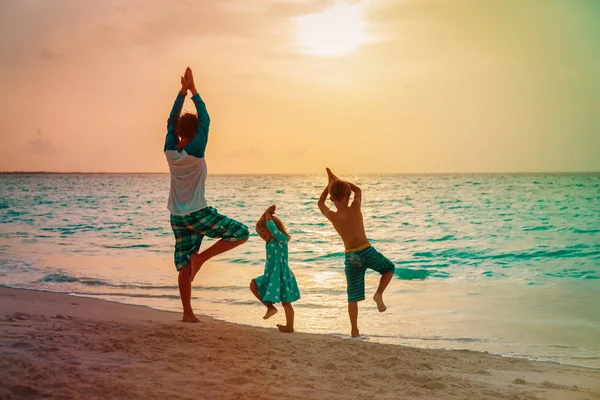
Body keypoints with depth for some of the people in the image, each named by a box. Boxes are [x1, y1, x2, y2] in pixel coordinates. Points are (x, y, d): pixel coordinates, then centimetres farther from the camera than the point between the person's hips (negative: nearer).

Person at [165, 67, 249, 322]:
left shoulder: (170, 151, -2)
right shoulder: (195, 151, -15)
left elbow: (172, 120, 8)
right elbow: (205, 120, -8)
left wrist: (182, 91, 7)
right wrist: (193, 91, -2)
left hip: (177, 217, 6)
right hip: (197, 214, -6)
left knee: (184, 266, 8)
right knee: (241, 233, 2)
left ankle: (187, 313, 8)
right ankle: (201, 257, -5)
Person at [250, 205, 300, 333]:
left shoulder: (282, 239, -13)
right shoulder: (270, 240, 10)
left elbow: (271, 226, -27)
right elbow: (260, 224, 15)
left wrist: (268, 215, -11)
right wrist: (267, 212, 3)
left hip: (281, 274, -8)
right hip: (270, 274, 8)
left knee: (286, 302, 0)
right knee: (254, 285, 2)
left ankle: (289, 327, 8)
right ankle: (270, 307, 7)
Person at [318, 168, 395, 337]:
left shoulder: (331, 216, -5)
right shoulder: (355, 208, -10)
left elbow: (320, 203, 18)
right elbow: (358, 190, 12)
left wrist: (330, 183, 18)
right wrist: (338, 180, 14)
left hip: (350, 257, 2)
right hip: (366, 252, -2)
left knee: (353, 296, 12)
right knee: (389, 268, 25)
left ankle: (354, 331, 11)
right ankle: (379, 293, 1)